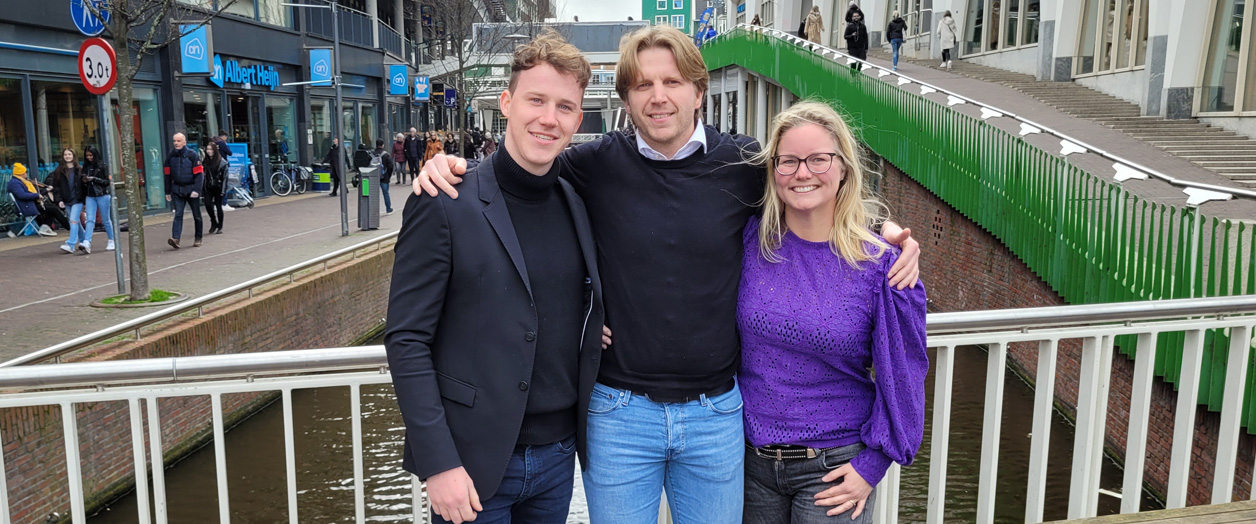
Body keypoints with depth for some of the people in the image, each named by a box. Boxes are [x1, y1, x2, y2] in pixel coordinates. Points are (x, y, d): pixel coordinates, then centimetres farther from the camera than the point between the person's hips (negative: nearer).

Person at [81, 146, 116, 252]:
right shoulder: (86, 167, 11)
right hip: (90, 196, 3)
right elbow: (84, 185, 18)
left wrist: (94, 179, -14)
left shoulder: (102, 166, -2)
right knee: (90, 219, -8)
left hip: (103, 196, -3)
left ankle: (111, 241, 17)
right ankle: (87, 243, -20)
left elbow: (107, 181, -7)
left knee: (106, 219, 4)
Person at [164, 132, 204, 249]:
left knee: (196, 215, 6)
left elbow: (199, 174, -10)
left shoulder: (193, 155, -6)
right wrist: (167, 192, 11)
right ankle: (175, 238, -18)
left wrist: (196, 190, -18)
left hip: (191, 189, -3)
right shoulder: (170, 156, 7)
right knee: (178, 214, -8)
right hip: (177, 189, 3)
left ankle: (198, 239, 16)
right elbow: (168, 175, 12)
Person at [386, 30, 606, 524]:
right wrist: (438, 463, -16)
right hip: (473, 466, -4)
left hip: (559, 457, 5)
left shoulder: (581, 206, 3)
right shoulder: (443, 204, -12)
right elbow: (406, 340, -12)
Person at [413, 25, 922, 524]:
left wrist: (883, 231, -1)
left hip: (716, 412, 1)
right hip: (618, 414, -1)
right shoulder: (598, 164, -6)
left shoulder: (743, 162, -4)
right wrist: (451, 165, -8)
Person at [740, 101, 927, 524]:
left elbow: (903, 373, -4)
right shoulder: (750, 240, -7)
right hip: (751, 457, 2)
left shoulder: (878, 261, -11)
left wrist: (872, 465, -5)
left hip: (833, 468, -2)